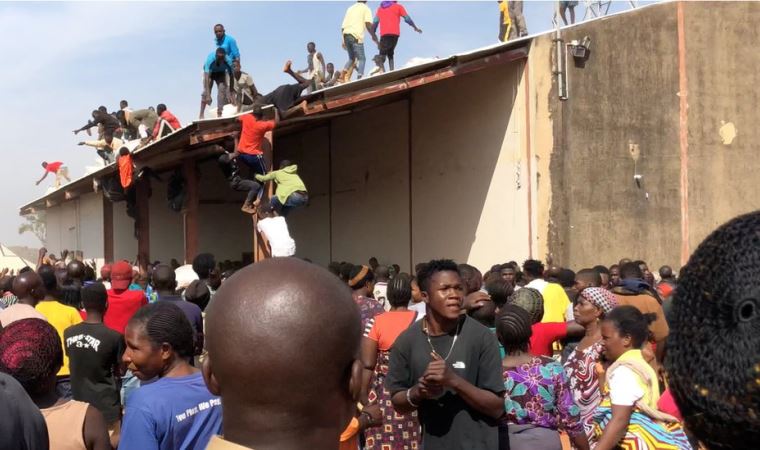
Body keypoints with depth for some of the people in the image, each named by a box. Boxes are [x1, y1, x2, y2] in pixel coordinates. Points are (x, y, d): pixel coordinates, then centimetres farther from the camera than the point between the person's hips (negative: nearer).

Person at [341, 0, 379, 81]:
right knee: (361, 59, 1)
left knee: (351, 58, 20)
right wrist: (374, 36, 1)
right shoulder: (365, 8, 7)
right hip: (356, 37, -5)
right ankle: (359, 78, -16)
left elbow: (343, 27, 20)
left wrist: (344, 41, 26)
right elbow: (368, 24, -8)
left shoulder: (350, 8, 23)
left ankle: (344, 75, -2)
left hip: (346, 35, 6)